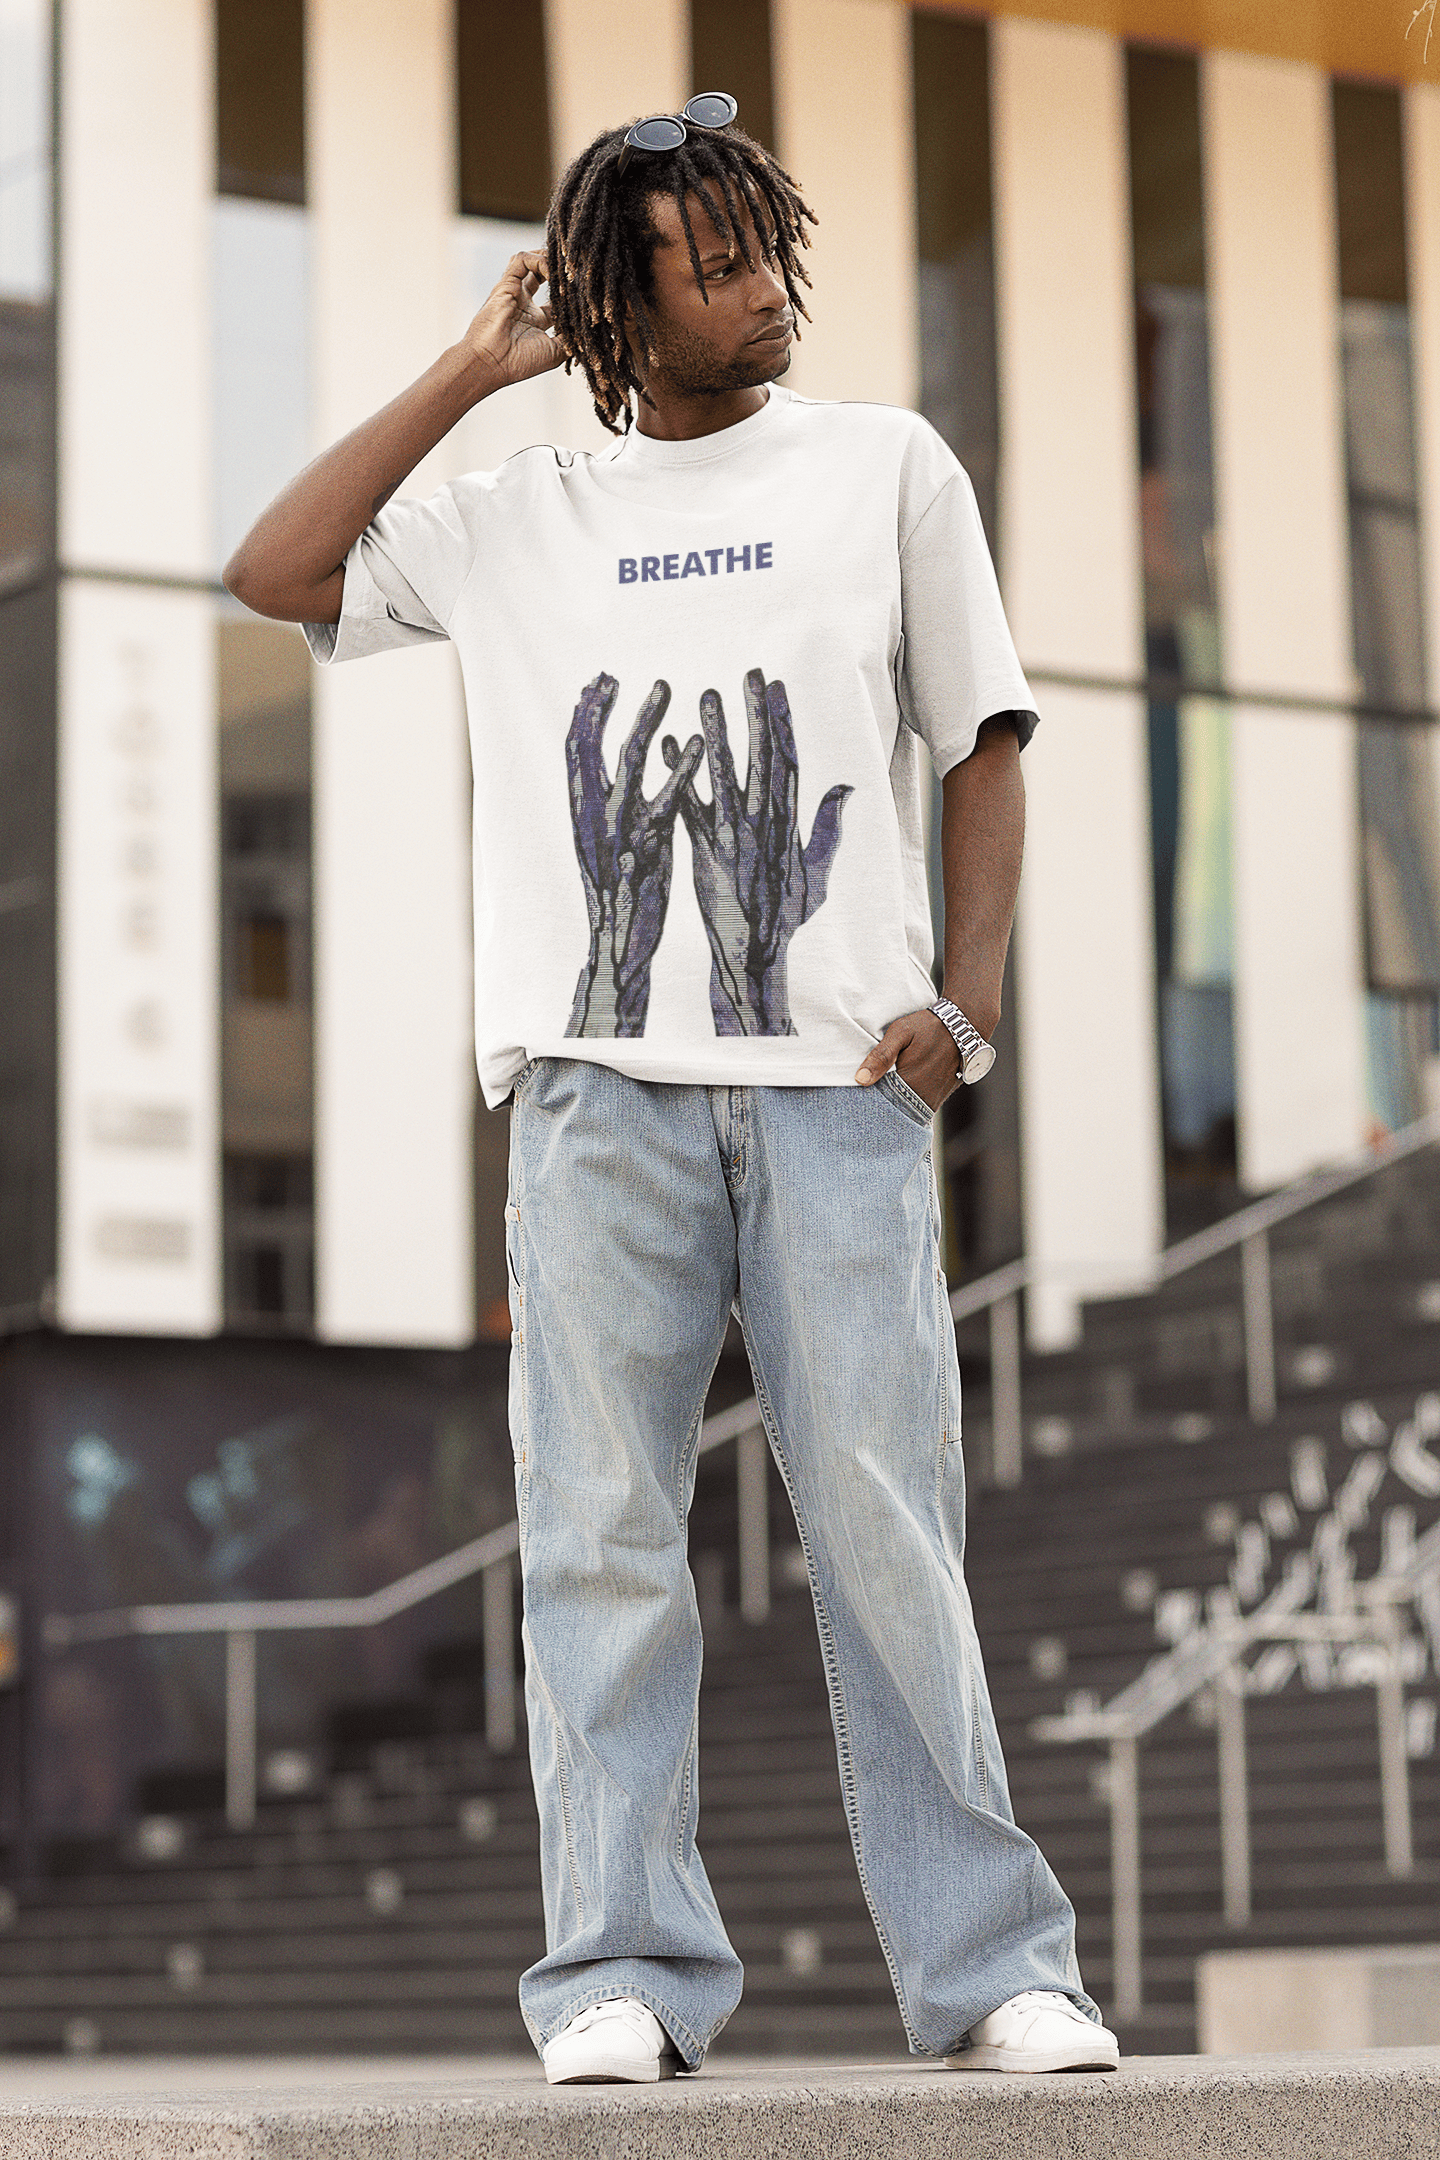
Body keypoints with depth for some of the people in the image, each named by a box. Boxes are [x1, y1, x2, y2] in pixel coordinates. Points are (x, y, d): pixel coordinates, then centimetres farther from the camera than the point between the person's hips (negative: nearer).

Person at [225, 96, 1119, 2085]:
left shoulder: (887, 468, 14)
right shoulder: (518, 518, 17)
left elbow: (983, 748, 12)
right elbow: (275, 574, 9)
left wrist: (967, 995, -2)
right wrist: (466, 375, 10)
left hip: (839, 1080, -1)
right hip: (601, 1081, 1)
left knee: (888, 1523, -4)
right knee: (603, 1530, -2)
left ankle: (987, 1962, 1)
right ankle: (625, 1973, 2)